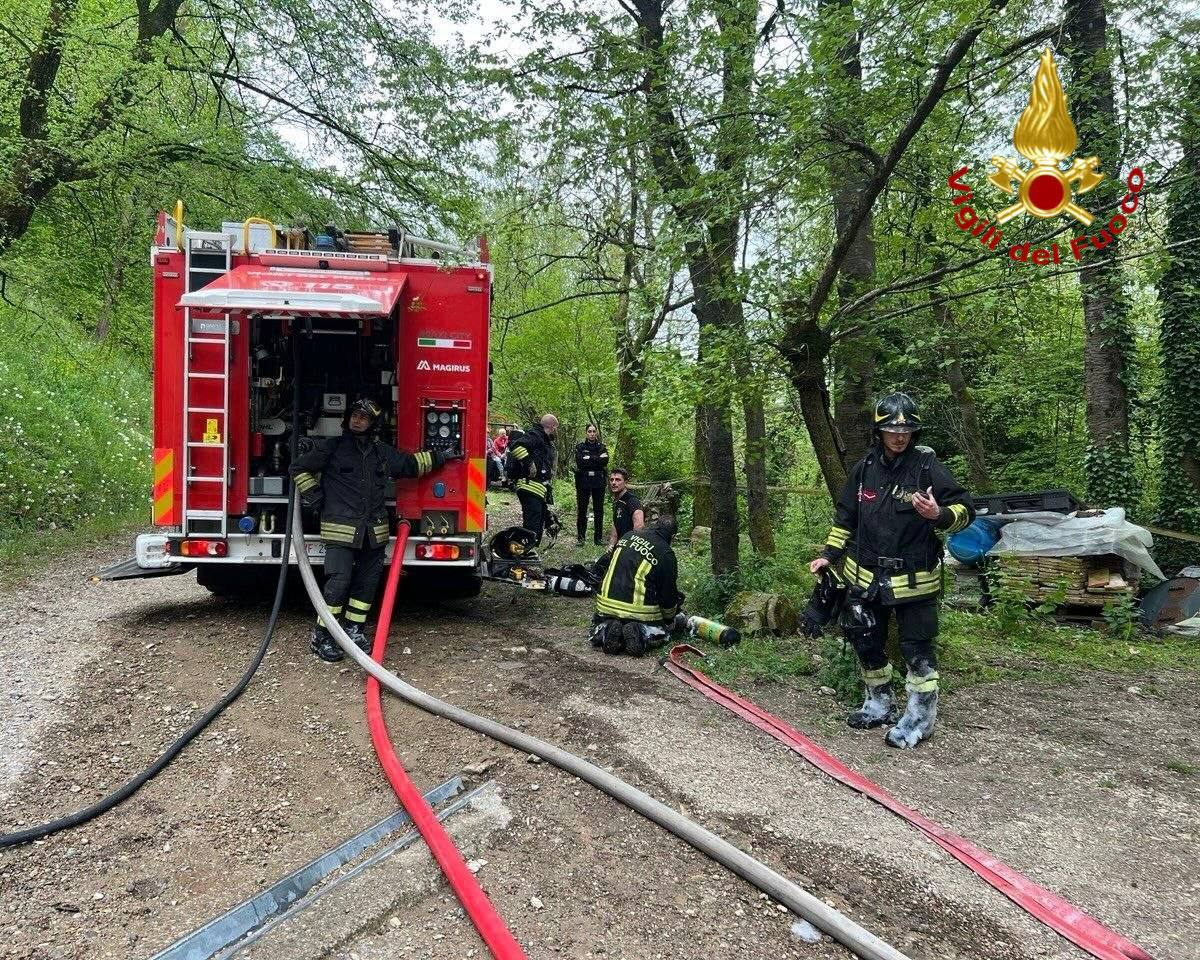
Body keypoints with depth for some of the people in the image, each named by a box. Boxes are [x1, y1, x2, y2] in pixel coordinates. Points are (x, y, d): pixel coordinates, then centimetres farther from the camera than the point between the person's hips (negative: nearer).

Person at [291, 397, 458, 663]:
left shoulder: (383, 452, 14)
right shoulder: (332, 447, 2)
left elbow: (411, 463, 30)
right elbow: (299, 468, 8)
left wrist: (438, 457, 30)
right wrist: (314, 497, 1)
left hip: (374, 531, 5)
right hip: (340, 529, -5)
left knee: (367, 582, 8)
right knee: (339, 582, -11)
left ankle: (354, 628, 22)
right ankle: (322, 636, 0)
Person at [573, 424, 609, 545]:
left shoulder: (602, 447, 11)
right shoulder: (580, 447, 6)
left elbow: (605, 461, -6)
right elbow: (580, 461, -11)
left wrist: (589, 458, -10)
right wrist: (597, 459, -11)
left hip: (599, 482, 2)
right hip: (583, 481, -2)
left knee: (599, 510, 4)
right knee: (582, 510, -2)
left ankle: (598, 537, 10)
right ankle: (580, 538, 3)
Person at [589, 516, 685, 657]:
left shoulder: (628, 535, 5)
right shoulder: (667, 555, -9)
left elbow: (606, 565, 17)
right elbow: (668, 593, -2)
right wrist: (670, 618, 18)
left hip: (606, 603, 4)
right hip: (640, 610, -4)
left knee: (599, 622, 33)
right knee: (662, 631, 22)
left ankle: (604, 631, -2)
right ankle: (642, 635, -9)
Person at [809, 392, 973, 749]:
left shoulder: (926, 466, -9)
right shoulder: (865, 469, 4)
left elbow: (965, 509, -10)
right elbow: (845, 516, 15)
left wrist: (940, 515, -30)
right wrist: (828, 555, 13)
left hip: (913, 579, -5)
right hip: (866, 576, 5)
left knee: (917, 649, 1)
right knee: (866, 643, 15)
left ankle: (920, 716, 16)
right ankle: (880, 704, 33)